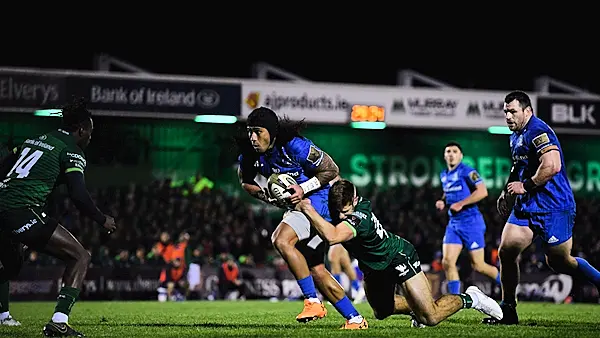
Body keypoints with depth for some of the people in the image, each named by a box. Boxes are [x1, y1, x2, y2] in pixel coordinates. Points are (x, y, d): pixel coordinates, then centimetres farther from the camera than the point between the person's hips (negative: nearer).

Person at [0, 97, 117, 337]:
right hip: (22, 213, -8)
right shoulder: (72, 151, 1)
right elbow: (78, 195, -9)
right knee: (80, 257, -2)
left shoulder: (33, 141, 24)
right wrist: (102, 220, 5)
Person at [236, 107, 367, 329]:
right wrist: (268, 197, -4)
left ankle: (313, 302, -23)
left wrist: (303, 189, -23)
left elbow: (331, 170, -15)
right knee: (316, 271, 9)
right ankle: (354, 319, 18)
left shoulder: (294, 146, -24)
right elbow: (246, 182, 13)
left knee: (281, 240, -29)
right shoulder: (250, 153, -5)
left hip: (317, 199, -9)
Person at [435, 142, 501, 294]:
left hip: (471, 222, -7)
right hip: (453, 223, 7)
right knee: (447, 262, -8)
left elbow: (482, 191, -22)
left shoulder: (467, 172, -11)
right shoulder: (444, 175, 13)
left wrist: (461, 204, -23)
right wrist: (442, 201, 10)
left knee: (478, 265, -2)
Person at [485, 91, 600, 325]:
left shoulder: (538, 131, -17)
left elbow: (552, 166, -29)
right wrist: (509, 189, 18)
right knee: (506, 251, -1)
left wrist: (525, 186, -19)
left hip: (553, 207, -9)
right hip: (526, 206, 9)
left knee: (559, 262, -1)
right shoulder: (516, 137, 15)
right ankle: (508, 310, 8)